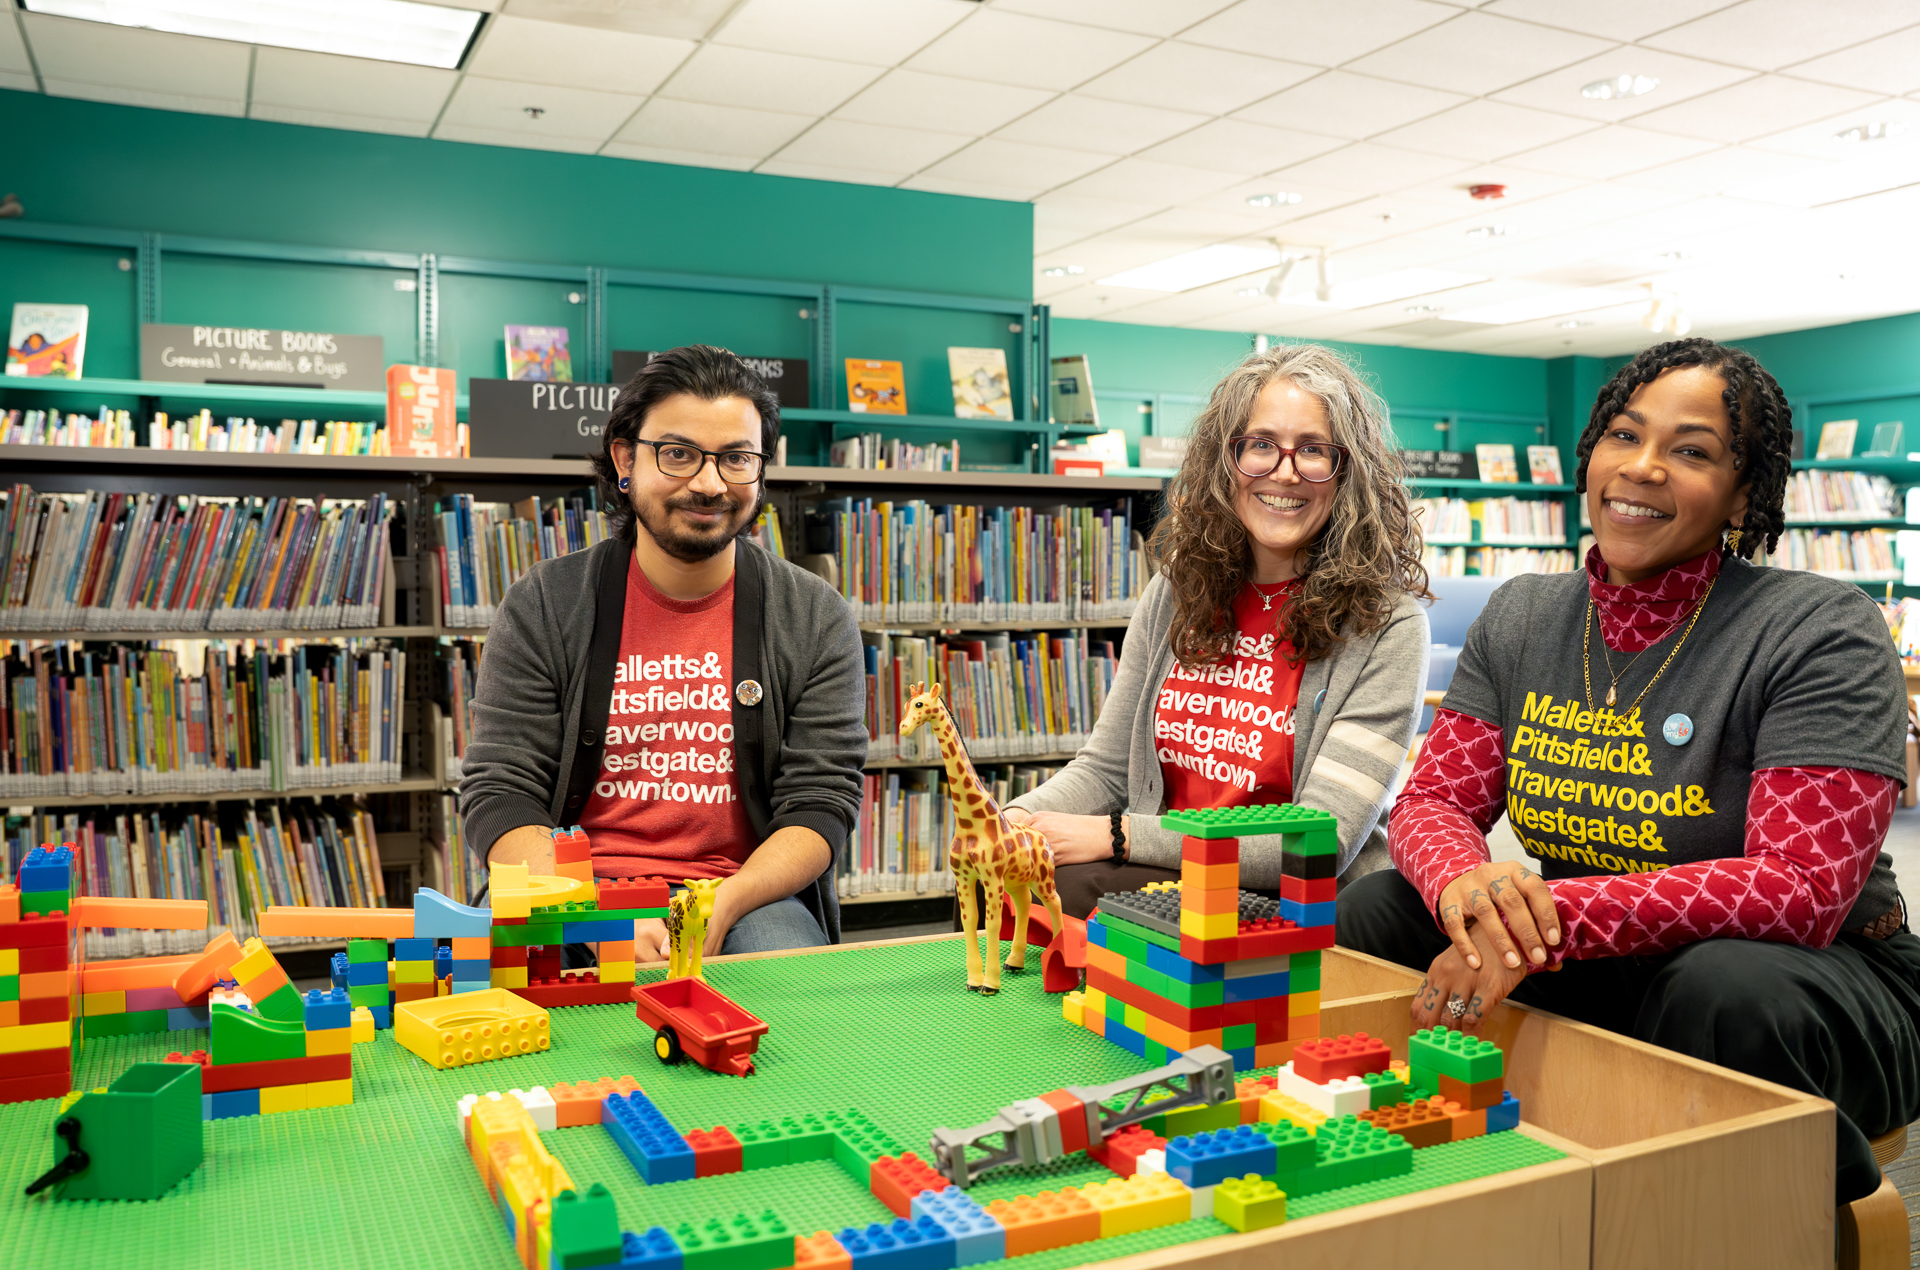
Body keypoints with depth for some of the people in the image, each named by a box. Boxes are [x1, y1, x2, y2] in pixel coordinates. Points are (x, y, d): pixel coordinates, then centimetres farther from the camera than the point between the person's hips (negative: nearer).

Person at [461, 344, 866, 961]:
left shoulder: (816, 619, 2)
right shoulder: (542, 607, 1)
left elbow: (821, 803, -2)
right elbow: (499, 795, -4)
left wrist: (720, 907, -21)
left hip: (747, 895, 0)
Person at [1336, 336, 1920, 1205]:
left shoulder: (1824, 631, -15)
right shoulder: (1521, 619, 2)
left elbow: (1803, 889, -25)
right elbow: (1432, 801, -2)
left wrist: (1549, 918, -34)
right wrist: (1466, 885, -28)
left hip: (1813, 978, -4)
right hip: (1600, 973, 4)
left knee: (1727, 987, -37)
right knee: (1374, 910, -12)